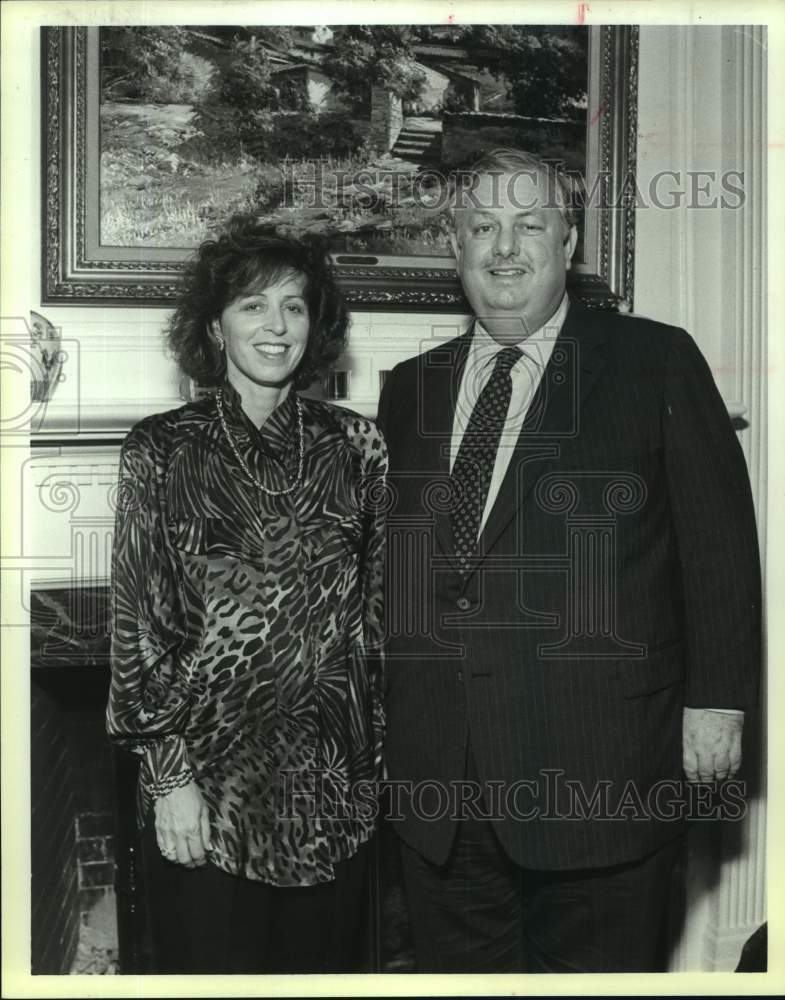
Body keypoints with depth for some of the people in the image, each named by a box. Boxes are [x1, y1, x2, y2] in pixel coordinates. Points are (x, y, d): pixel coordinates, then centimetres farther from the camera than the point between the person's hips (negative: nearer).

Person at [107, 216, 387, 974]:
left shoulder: (355, 446, 3)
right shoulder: (162, 450, -5)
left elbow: (375, 608, 7)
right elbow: (140, 625, -5)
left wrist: (376, 758, 6)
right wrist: (171, 775, -9)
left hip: (331, 777, 3)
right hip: (210, 778, -2)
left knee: (325, 963, 15)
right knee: (213, 963, 11)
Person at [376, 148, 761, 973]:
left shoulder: (655, 362, -1)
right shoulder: (409, 389, 11)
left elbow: (719, 541, -2)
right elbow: (388, 558, 14)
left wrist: (716, 698, -6)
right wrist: (381, 715, 12)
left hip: (598, 774, -3)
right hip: (440, 777, 4)